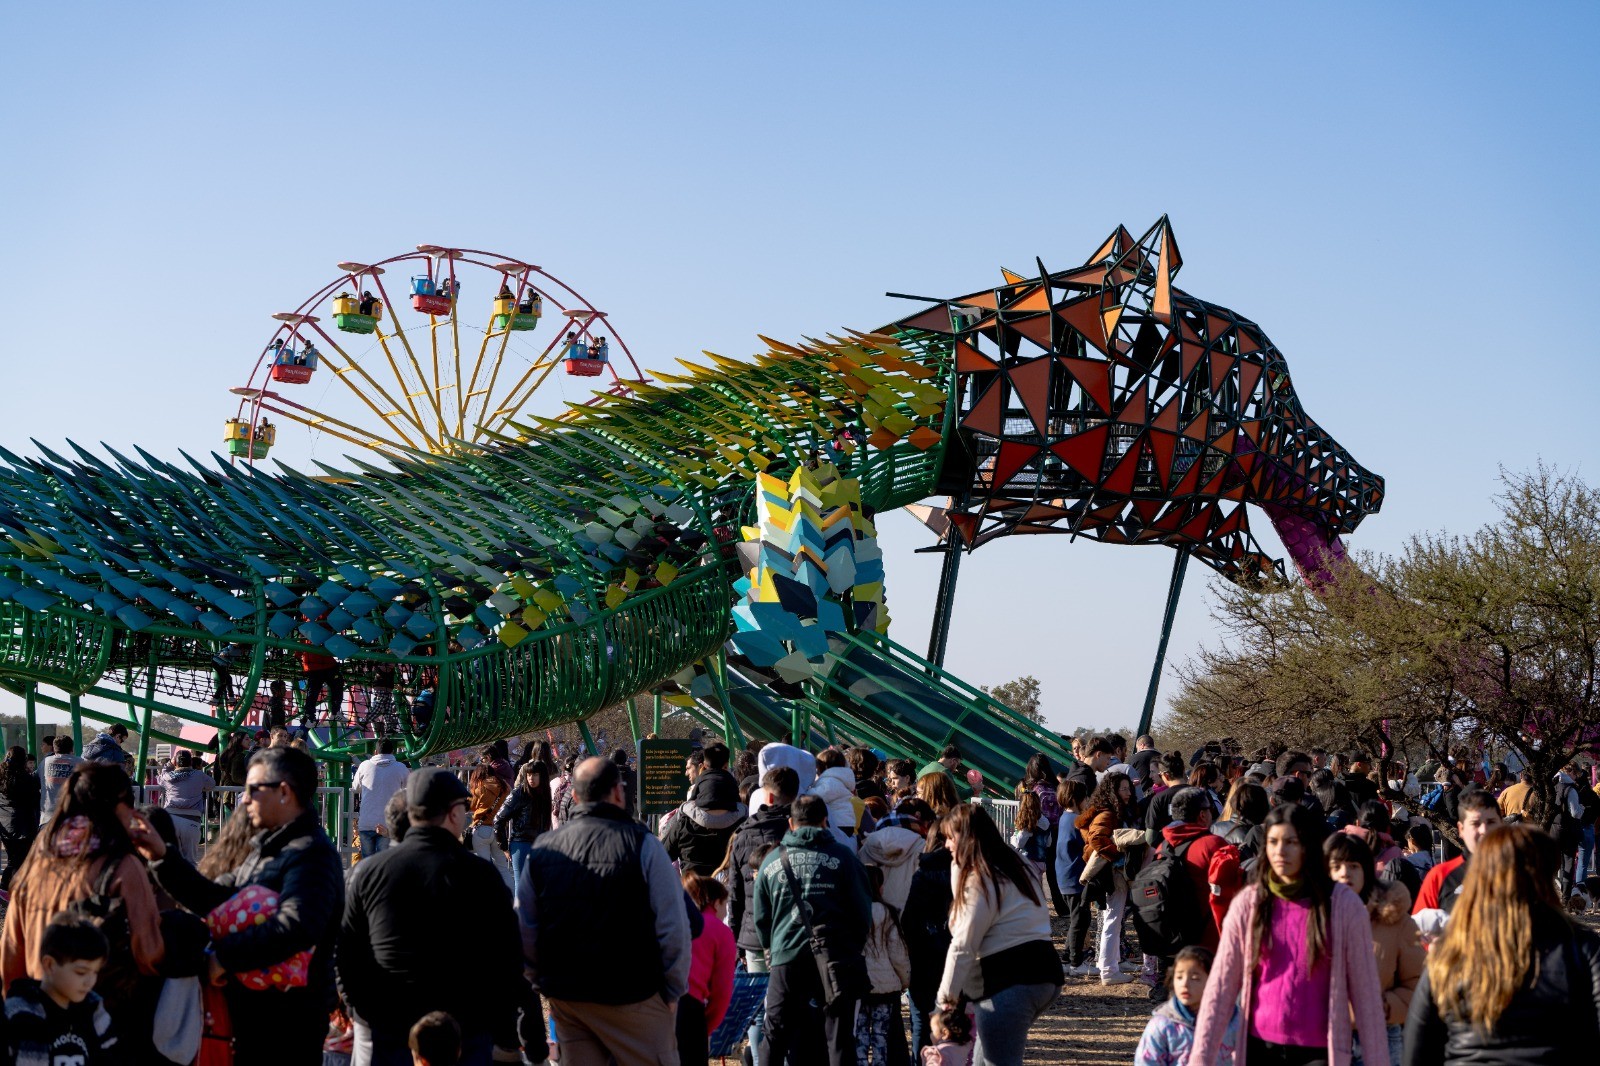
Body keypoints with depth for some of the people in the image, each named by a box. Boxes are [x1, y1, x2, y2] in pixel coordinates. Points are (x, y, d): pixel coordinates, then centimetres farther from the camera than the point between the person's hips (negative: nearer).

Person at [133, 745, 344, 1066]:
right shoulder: (263, 848, 16)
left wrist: (223, 956, -28)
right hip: (252, 1009, 10)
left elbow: (296, 928, -33)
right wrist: (162, 857, 6)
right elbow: (217, 898, 13)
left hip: (288, 1019, -10)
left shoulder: (311, 854, -19)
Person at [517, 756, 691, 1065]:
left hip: (565, 1001, 4)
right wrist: (674, 990, -1)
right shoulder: (643, 845, -10)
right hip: (633, 995, -4)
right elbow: (673, 927, -12)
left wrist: (544, 982, 16)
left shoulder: (542, 850, 3)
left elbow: (525, 931, 6)